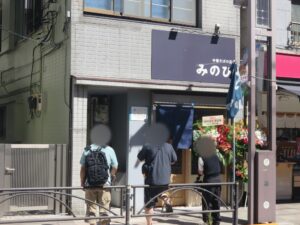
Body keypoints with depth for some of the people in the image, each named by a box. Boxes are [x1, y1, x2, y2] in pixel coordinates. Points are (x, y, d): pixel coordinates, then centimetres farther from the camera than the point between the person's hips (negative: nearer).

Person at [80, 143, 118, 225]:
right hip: (104, 184, -1)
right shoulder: (109, 150, 1)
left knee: (91, 209, 7)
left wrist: (82, 182, 9)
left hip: (90, 185, 1)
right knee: (104, 209, 6)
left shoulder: (87, 151, 4)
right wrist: (112, 177, 19)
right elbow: (114, 167, 1)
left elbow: (83, 168, 1)